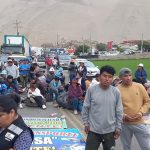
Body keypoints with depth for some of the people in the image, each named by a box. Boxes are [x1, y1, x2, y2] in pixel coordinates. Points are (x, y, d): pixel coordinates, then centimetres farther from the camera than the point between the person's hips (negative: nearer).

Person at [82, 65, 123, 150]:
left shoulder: (116, 92, -7)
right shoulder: (91, 90, -10)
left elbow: (119, 111, 0)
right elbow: (86, 108, -1)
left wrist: (118, 127, 2)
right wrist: (86, 123, 1)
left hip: (110, 131, 1)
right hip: (93, 130, -1)